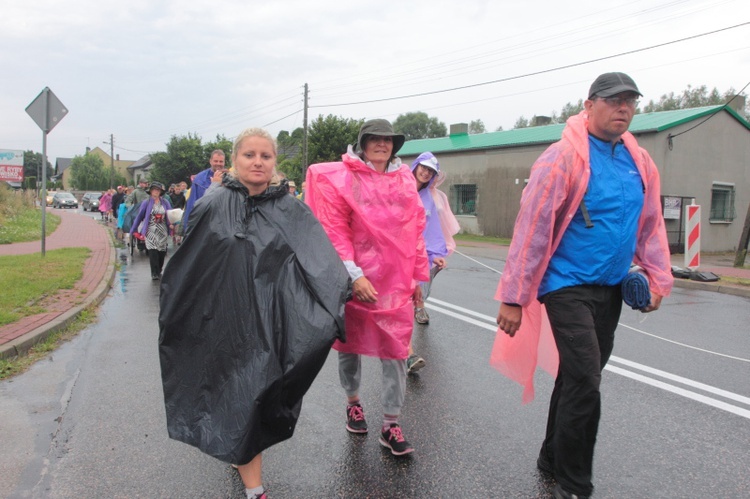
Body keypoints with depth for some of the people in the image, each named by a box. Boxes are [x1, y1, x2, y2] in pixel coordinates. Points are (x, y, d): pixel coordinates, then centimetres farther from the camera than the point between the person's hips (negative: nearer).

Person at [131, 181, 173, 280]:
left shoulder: (165, 203, 5)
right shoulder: (146, 203, 1)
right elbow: (139, 217, 4)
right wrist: (133, 230, 4)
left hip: (163, 232, 2)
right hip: (151, 232, -2)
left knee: (162, 252, 6)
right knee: (153, 252, -12)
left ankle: (158, 271, 22)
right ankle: (154, 273, -9)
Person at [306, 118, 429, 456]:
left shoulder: (405, 179, 10)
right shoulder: (342, 178, -3)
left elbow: (416, 229, 12)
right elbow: (335, 231, -10)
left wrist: (418, 275, 9)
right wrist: (353, 274, -18)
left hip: (397, 282, 3)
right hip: (356, 279, -3)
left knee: (396, 351, 1)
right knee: (351, 342, 14)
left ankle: (390, 425, 12)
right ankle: (353, 402, 38)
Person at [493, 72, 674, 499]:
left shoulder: (640, 162, 7)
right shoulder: (565, 158, -13)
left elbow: (651, 225, 16)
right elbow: (532, 228, -15)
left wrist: (658, 279, 10)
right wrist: (513, 297, -16)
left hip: (611, 289, 7)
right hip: (568, 285, -7)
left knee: (579, 379, 16)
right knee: (585, 382, -10)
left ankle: (553, 459, 35)